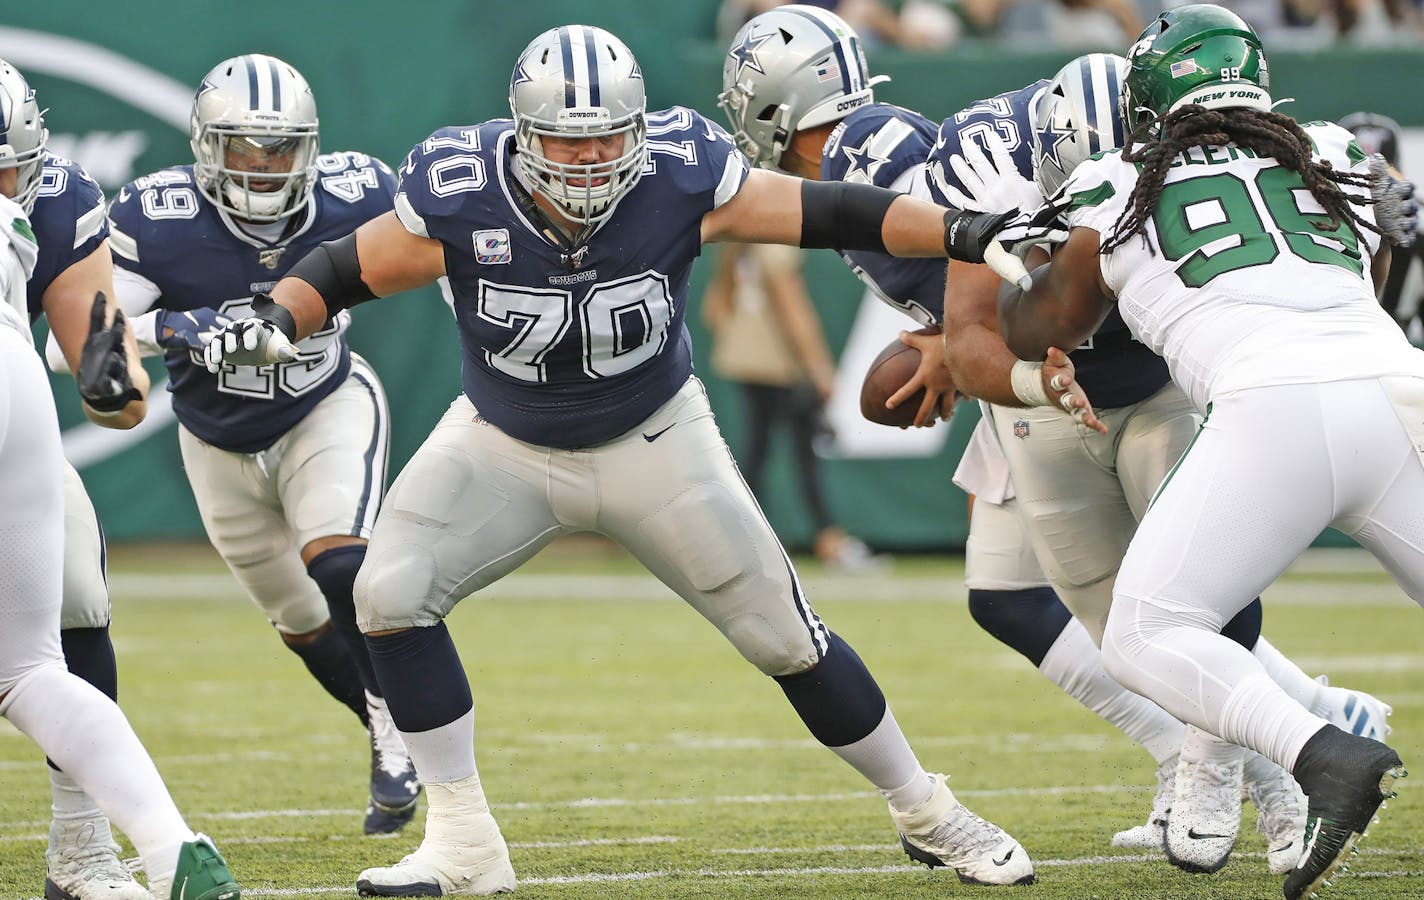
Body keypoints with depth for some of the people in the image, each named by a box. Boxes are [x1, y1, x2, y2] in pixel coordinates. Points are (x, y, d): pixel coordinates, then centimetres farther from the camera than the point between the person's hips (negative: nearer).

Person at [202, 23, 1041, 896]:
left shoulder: (681, 178, -26)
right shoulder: (461, 197, -25)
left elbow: (832, 215, -19)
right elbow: (347, 269, -12)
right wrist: (274, 319, -30)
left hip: (653, 441, -1)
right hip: (505, 445, 1)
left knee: (783, 630, 0)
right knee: (390, 594, -18)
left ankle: (928, 814, 20)